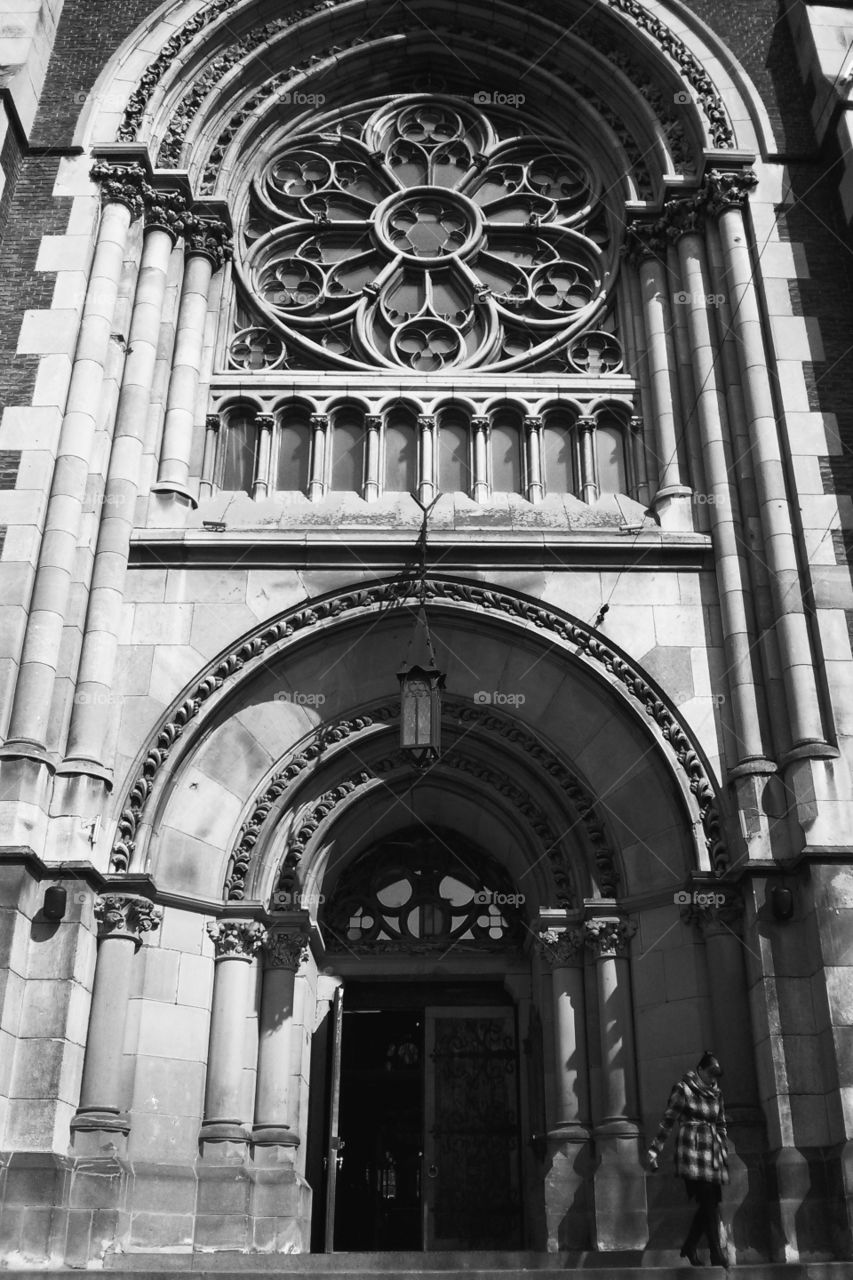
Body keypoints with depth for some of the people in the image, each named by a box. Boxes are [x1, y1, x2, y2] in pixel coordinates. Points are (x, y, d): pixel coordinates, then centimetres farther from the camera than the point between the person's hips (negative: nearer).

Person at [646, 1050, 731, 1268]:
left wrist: (724, 1152, 20)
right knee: (709, 1204, -11)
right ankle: (717, 1254, -6)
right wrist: (654, 1150, -5)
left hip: (713, 1155, 6)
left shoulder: (715, 1093, 13)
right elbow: (667, 1121, -4)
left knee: (709, 1204, 3)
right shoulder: (683, 1089, -4)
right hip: (693, 1152, -6)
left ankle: (689, 1247, 19)